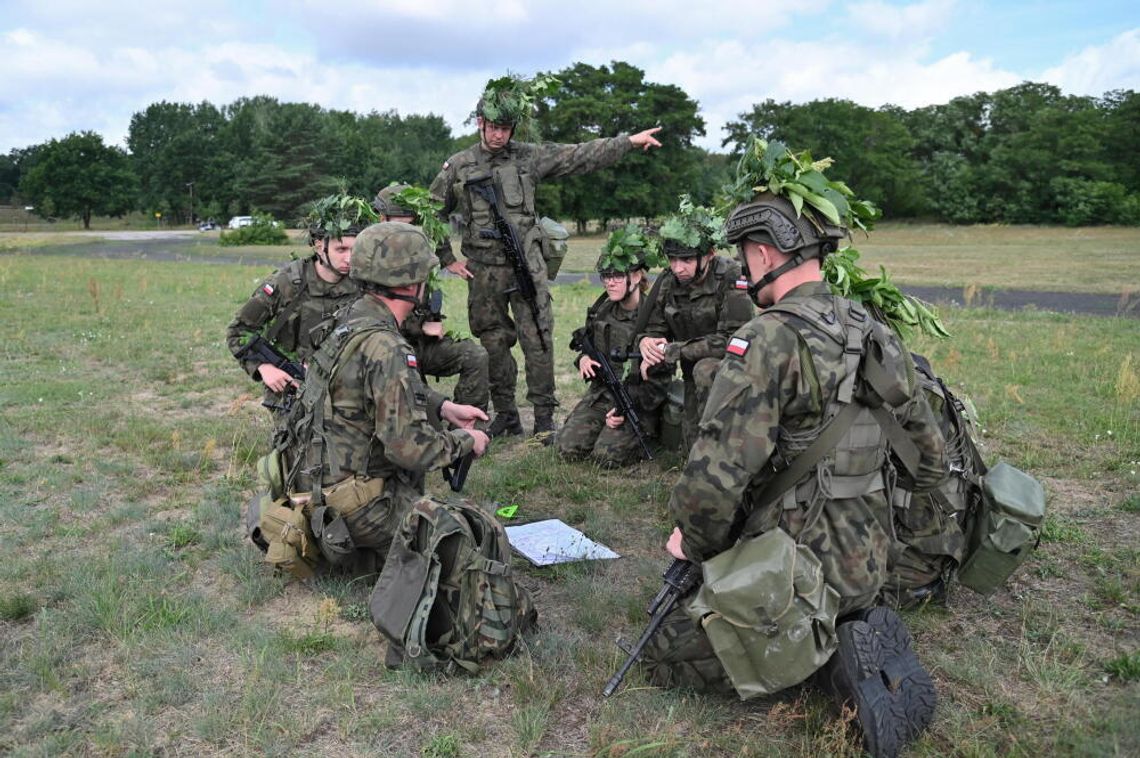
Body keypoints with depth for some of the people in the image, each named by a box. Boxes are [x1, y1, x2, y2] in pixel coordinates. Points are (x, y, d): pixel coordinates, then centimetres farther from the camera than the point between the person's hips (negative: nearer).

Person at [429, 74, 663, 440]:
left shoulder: (529, 157, 4)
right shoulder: (457, 166, 4)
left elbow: (580, 156, 1)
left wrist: (630, 140, -3)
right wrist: (447, 259, 7)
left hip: (527, 265, -1)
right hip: (483, 273, 1)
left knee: (538, 339, -4)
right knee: (494, 344, 8)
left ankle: (544, 415, 6)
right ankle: (505, 413, 21)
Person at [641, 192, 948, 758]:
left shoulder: (768, 339, -22)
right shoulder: (875, 334, 2)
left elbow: (716, 473, -28)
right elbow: (928, 459, 10)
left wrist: (693, 543, -8)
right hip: (866, 563, 8)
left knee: (666, 655, 8)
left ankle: (830, 651, -6)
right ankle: (856, 636, 8)